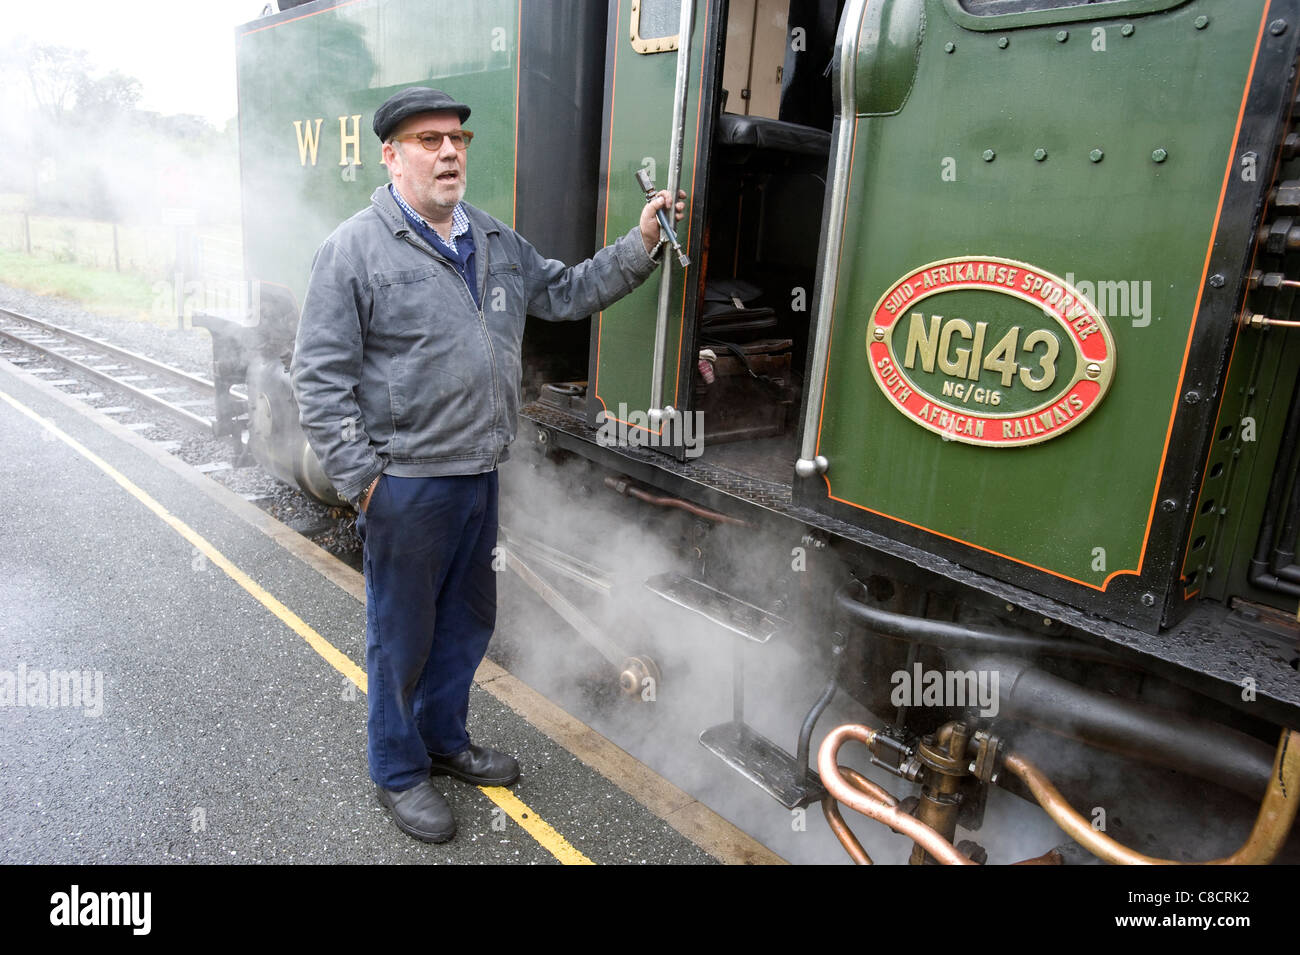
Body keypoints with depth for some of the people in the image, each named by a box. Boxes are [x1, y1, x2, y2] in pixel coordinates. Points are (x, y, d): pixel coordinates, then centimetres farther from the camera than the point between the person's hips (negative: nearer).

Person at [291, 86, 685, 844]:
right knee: (404, 635, 9)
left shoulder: (497, 242, 11)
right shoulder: (356, 249, -10)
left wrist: (641, 244, 5)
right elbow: (321, 377, -11)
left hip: (480, 475, 7)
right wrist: (360, 479, -15)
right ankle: (399, 772, 31)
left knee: (468, 622, 20)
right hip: (406, 485, -7)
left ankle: (445, 740, 43)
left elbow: (568, 294, 17)